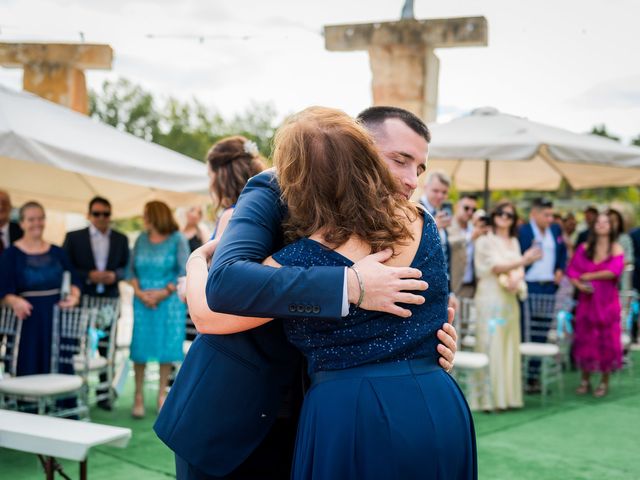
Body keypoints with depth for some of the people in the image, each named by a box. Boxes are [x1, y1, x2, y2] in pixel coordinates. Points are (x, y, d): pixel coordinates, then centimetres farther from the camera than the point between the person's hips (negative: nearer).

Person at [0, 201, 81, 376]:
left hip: (59, 319, 3)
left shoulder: (57, 252, 11)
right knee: (30, 370, -4)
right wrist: (15, 302, -28)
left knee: (59, 370, 2)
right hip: (30, 320, -3)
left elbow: (73, 281, 10)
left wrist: (74, 295, -12)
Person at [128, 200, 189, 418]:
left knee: (167, 346, 1)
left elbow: (185, 272, -6)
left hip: (169, 300, -2)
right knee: (140, 347, -1)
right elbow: (131, 269, 8)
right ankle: (138, 395, 7)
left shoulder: (177, 239, -2)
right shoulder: (141, 239, 10)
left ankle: (162, 394, 13)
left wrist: (164, 292, -13)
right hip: (143, 301, 3)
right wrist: (139, 292, -7)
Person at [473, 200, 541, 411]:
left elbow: (519, 270, 14)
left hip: (510, 299, 6)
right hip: (490, 297, -6)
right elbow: (495, 266, -12)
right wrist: (523, 261, -27)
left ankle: (507, 395, 12)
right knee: (491, 346, -8)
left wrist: (516, 279, -10)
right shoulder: (485, 240, -2)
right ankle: (490, 398, -4)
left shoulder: (514, 242, 18)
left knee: (510, 346, 6)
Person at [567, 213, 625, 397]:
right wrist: (579, 285, -14)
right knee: (585, 339, 3)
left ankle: (605, 382, 12)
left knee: (607, 340, 1)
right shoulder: (584, 248, 7)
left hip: (607, 301, -2)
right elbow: (572, 270, 3)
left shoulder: (616, 249, 0)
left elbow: (614, 271, -15)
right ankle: (585, 380, 14)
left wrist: (590, 276, -10)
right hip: (586, 299, 2)